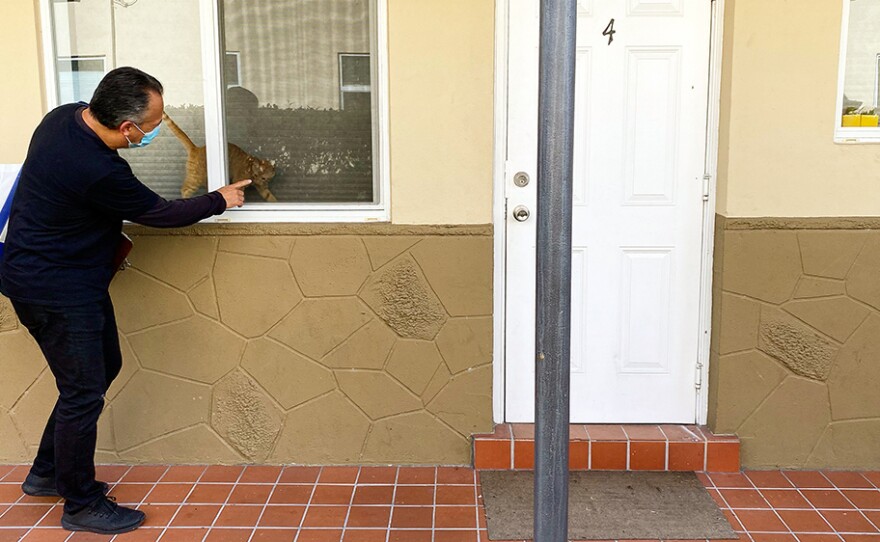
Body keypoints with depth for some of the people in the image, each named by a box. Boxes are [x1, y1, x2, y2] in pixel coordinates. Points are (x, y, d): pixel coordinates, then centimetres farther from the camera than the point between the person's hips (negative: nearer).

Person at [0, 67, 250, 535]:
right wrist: (219, 201, -1)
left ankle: (46, 474, 34)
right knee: (83, 392, 0)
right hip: (53, 291, -10)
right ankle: (81, 505, 18)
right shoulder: (98, 172, -31)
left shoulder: (66, 115, -4)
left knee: (104, 366, 19)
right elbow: (159, 213, -16)